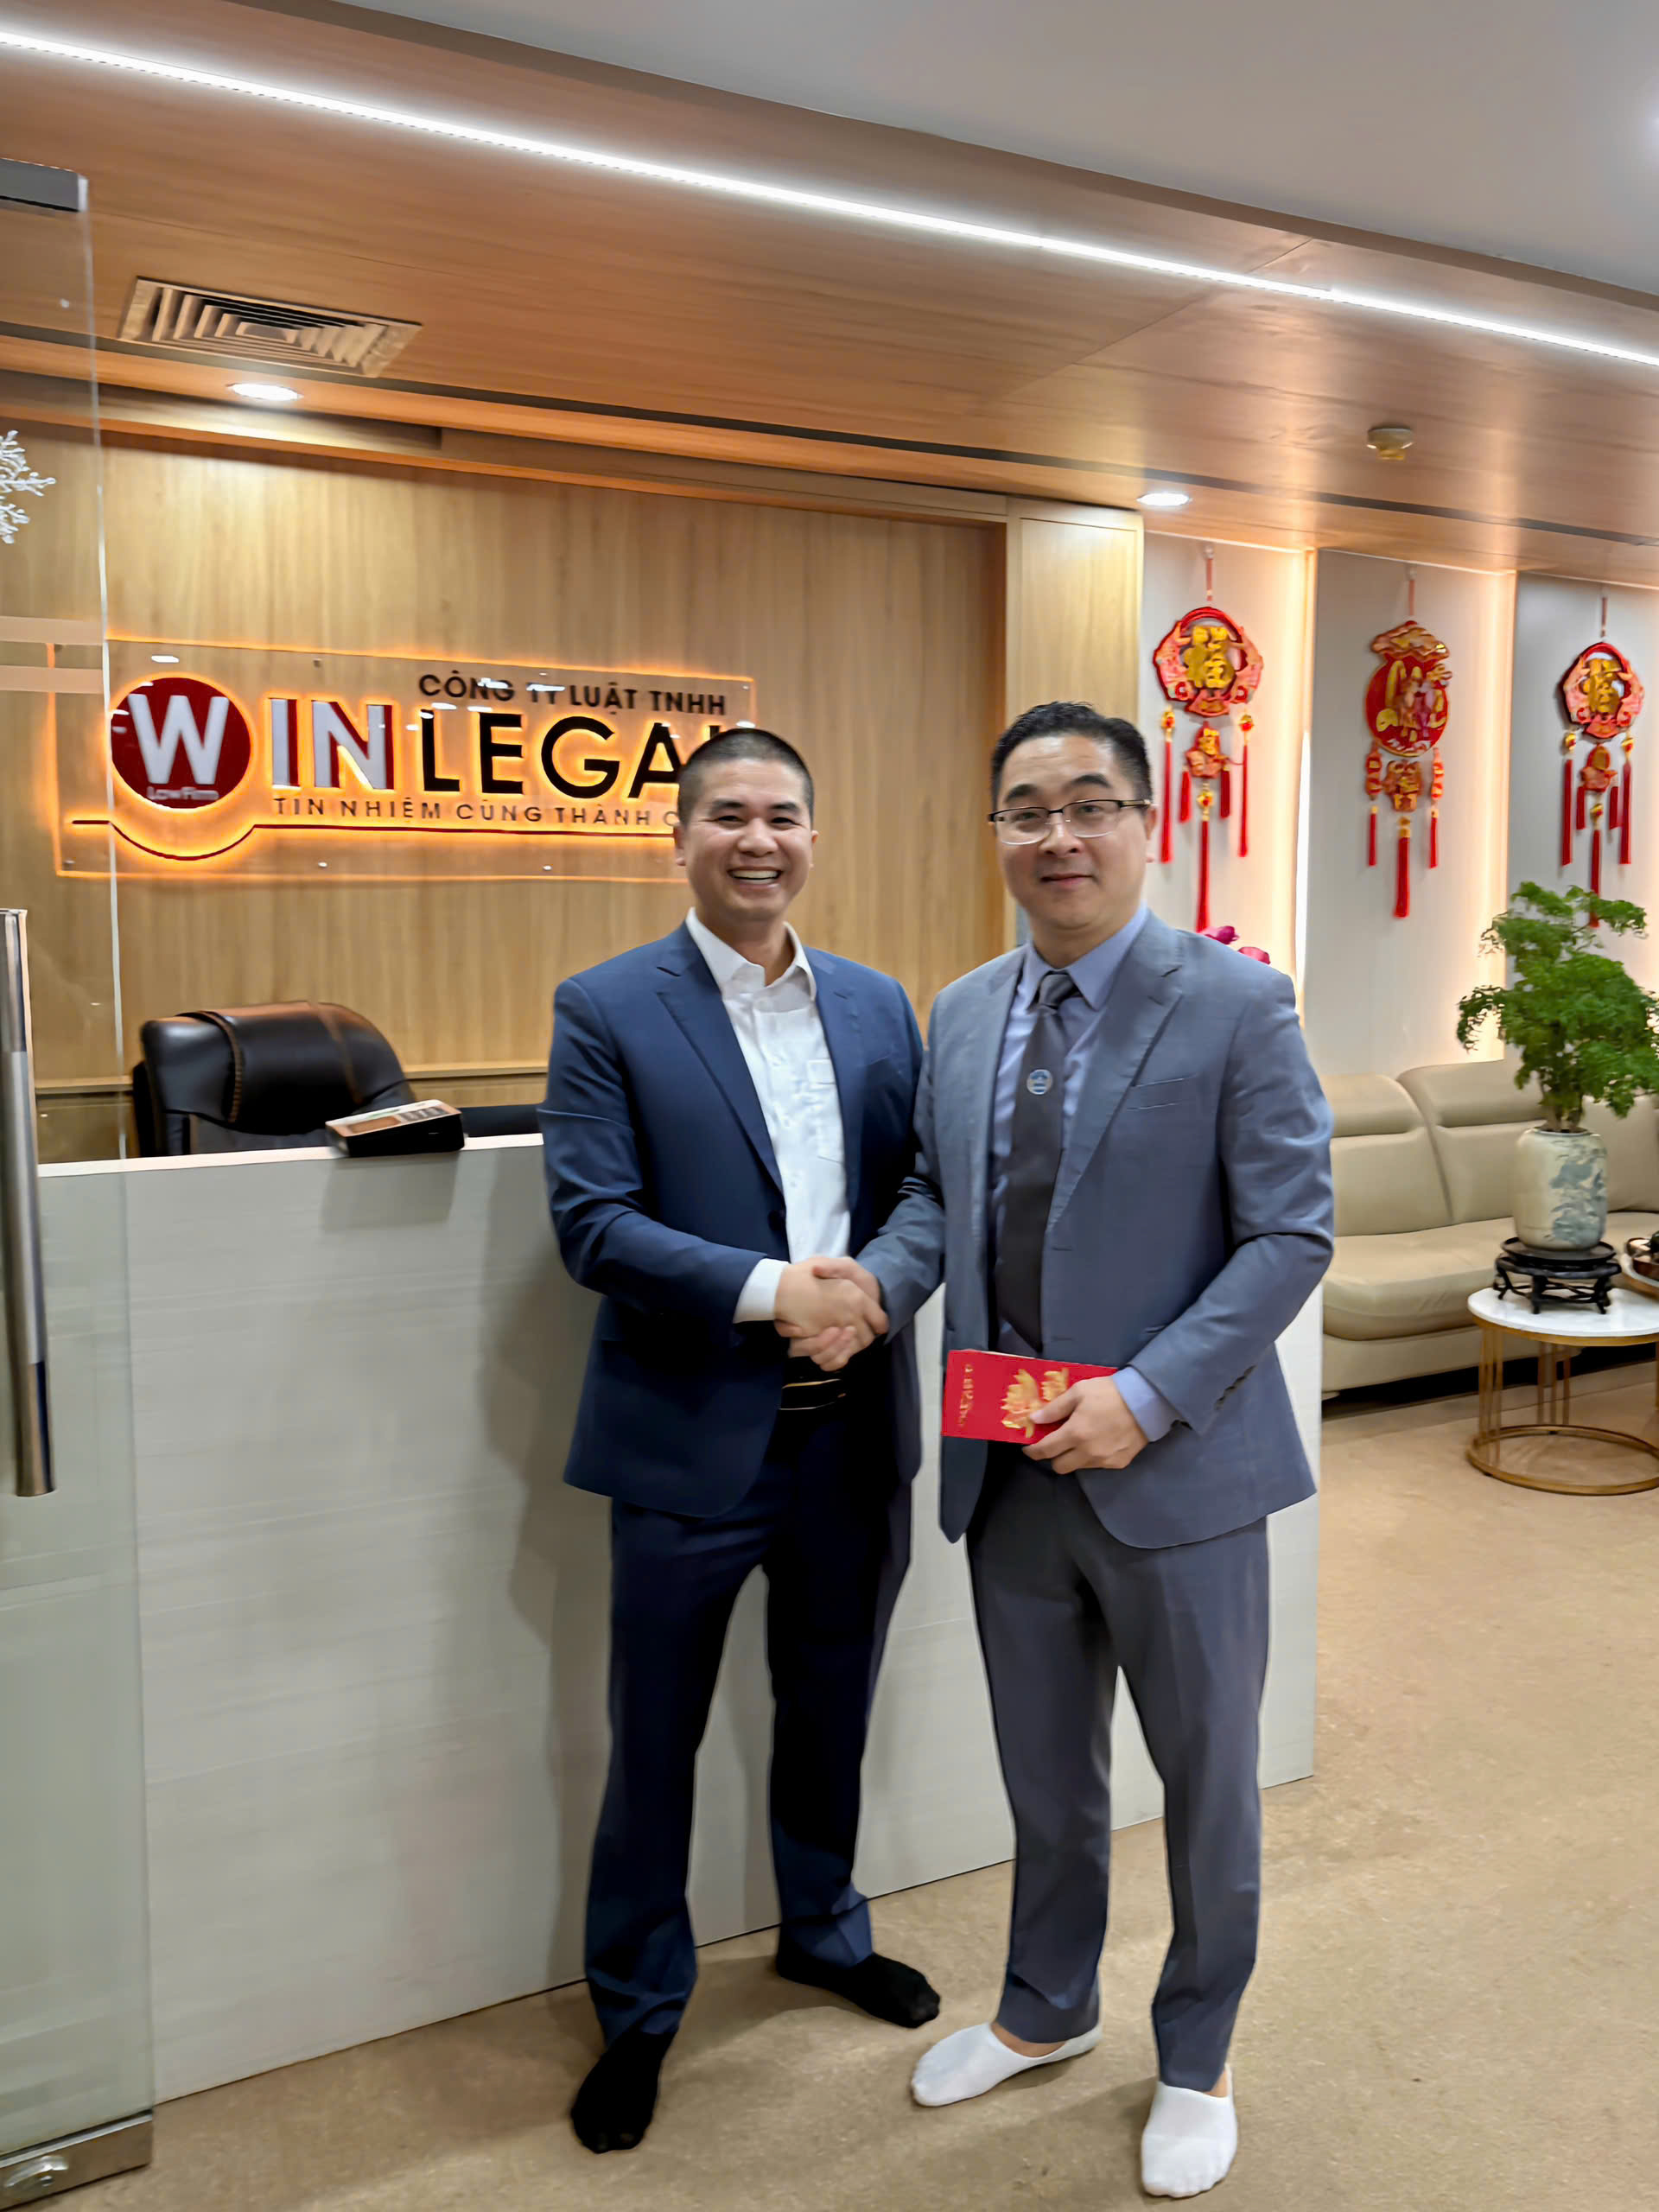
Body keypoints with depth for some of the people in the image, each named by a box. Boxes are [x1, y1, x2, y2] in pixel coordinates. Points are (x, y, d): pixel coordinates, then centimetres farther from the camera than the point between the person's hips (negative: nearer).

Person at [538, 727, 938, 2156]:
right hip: (692, 1435, -4)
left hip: (852, 1427, 4)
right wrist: (774, 1291, -22)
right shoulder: (608, 1011, -6)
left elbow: (918, 1188, 8)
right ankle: (639, 2011, 34)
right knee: (656, 1739, 11)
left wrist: (874, 1291, -12)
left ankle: (825, 1931, 47)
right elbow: (594, 1223, -14)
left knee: (830, 1708, 22)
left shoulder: (877, 1006, 7)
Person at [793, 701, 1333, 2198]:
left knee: (1206, 1778, 16)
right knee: (1045, 1774, 23)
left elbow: (1293, 1234, -13)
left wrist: (1147, 1397, -22)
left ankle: (1196, 2058, 41)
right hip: (1013, 1467, 5)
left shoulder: (1238, 1006, -11)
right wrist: (881, 1279, -9)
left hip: (1174, 1468, -4)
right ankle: (1046, 2011, 48)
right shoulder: (963, 1014, 5)